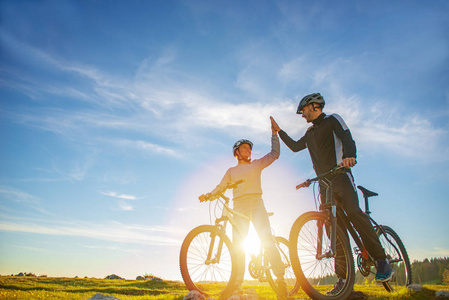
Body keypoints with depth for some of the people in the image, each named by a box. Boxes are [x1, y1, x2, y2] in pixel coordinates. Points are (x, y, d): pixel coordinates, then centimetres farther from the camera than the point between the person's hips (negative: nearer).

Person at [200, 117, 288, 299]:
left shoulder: (257, 164, 19)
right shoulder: (231, 171, 22)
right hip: (239, 206, 2)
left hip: (256, 203, -1)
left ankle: (280, 279, -14)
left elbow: (274, 154, 12)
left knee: (267, 239, -15)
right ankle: (237, 283, -2)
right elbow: (221, 186, 12)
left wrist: (274, 133, 6)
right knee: (238, 243, -5)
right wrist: (208, 195, -6)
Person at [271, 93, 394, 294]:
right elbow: (295, 146, 29)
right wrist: (279, 130, 26)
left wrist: (349, 156, -34)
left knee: (353, 212, -27)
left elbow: (347, 138, -13)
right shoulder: (310, 132, 24)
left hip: (340, 176, -6)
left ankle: (382, 261, -14)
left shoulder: (333, 120, 4)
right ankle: (344, 276, 2)